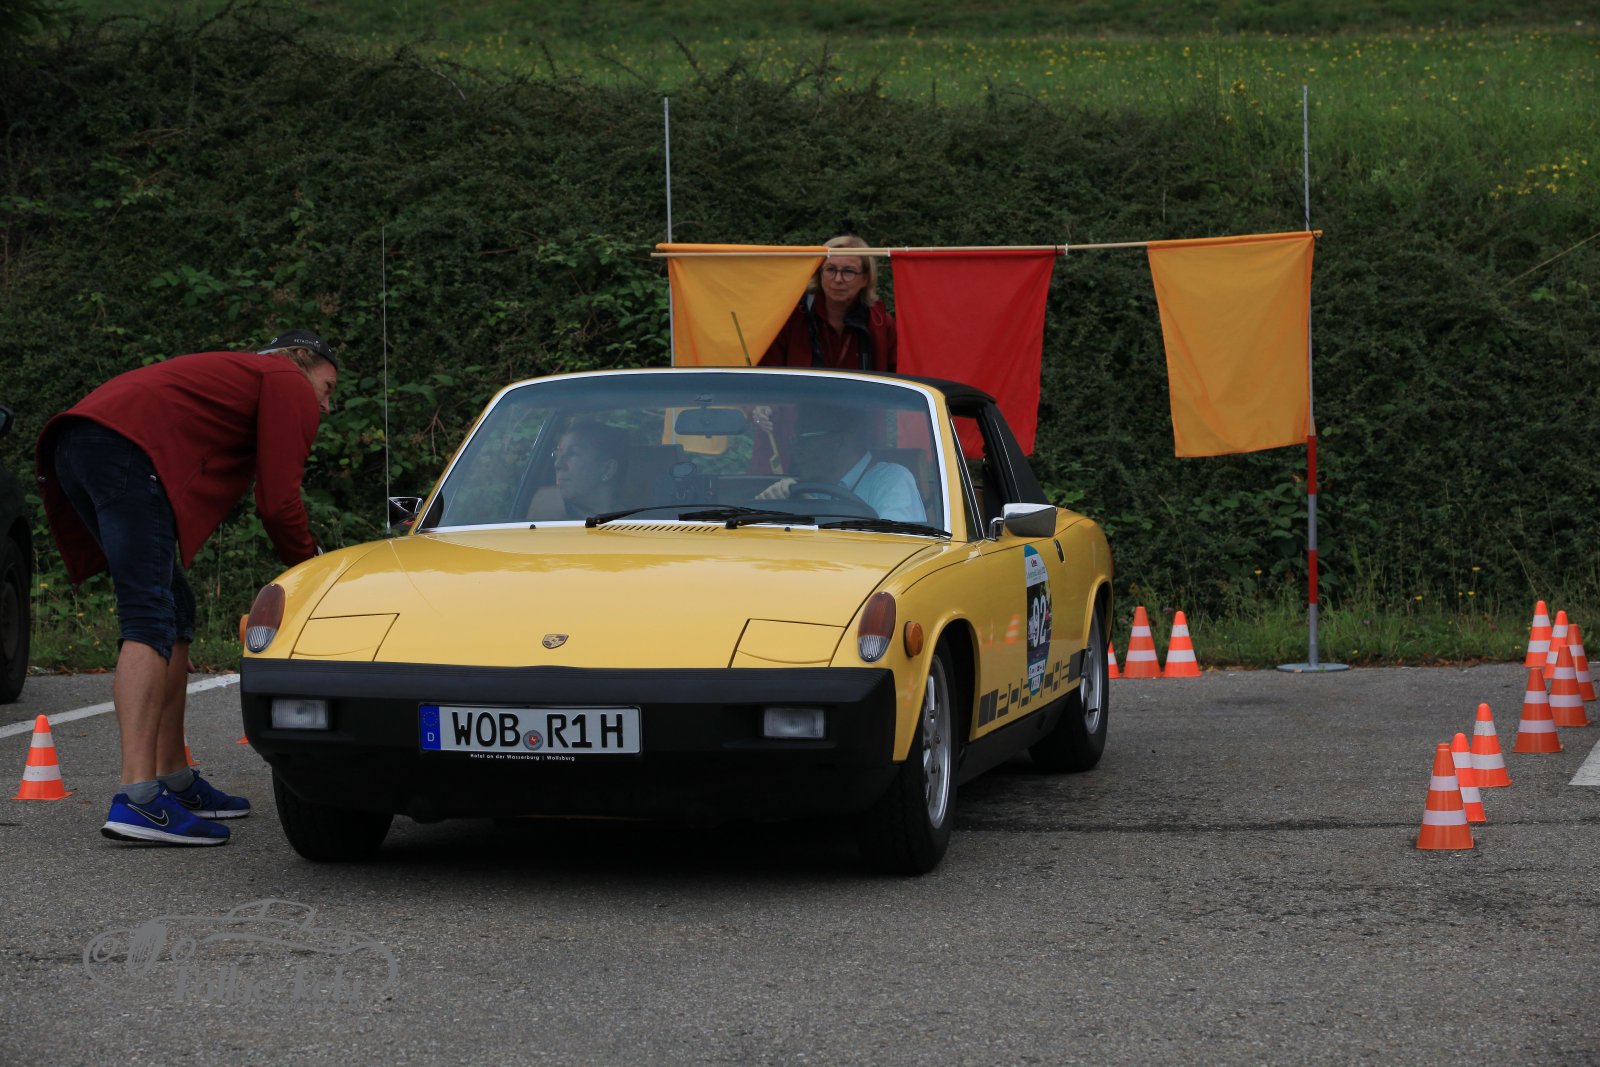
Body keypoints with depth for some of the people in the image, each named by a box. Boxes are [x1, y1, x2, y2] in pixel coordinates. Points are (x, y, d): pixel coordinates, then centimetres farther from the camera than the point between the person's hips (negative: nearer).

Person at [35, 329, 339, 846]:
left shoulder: (237, 375, 39)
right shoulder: (291, 385, 12)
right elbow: (278, 503, 1)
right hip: (128, 447, -10)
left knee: (175, 613, 17)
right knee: (151, 619, -16)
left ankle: (175, 782, 20)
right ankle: (137, 799, -28)